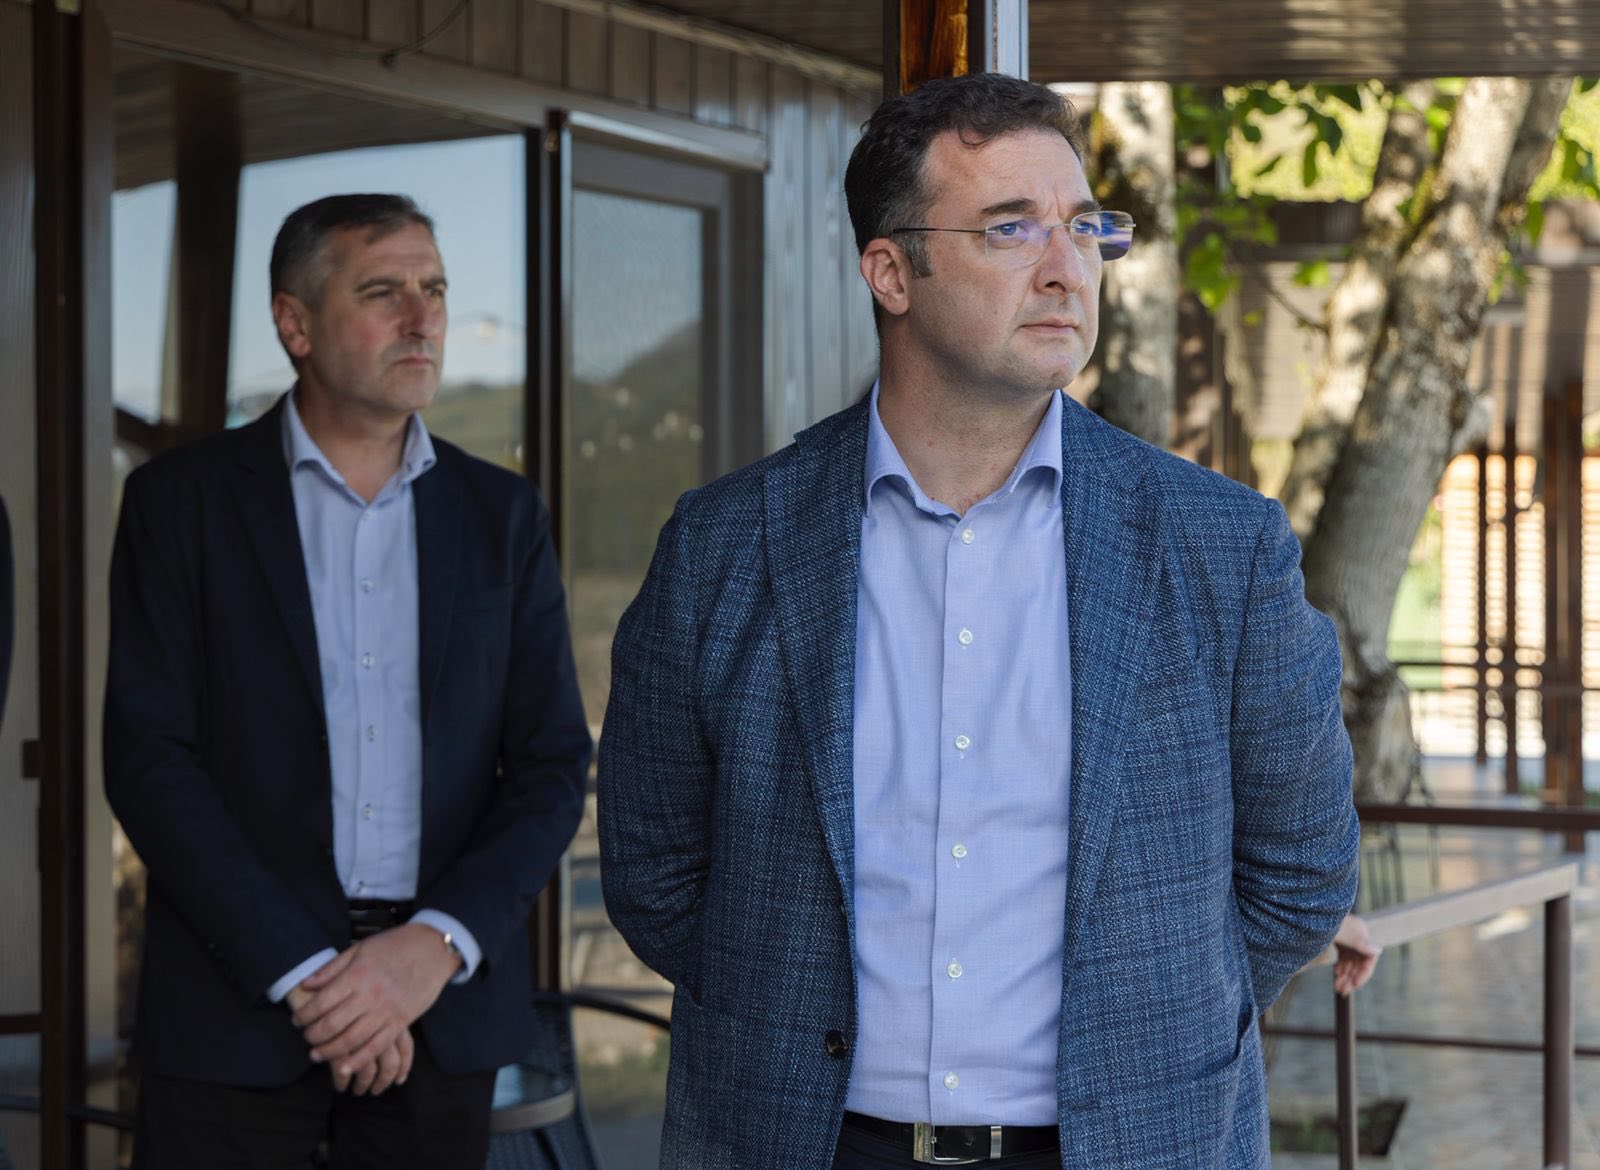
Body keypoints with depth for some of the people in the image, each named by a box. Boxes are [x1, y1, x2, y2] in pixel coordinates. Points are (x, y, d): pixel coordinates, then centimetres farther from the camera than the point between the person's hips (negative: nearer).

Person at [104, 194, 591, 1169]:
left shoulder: (502, 515, 8)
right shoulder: (181, 500, 1)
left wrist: (436, 945, -11)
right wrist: (305, 972, -13)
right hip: (240, 1000, -2)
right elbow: (149, 760, -6)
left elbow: (553, 766, 4)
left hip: (443, 1003, 2)